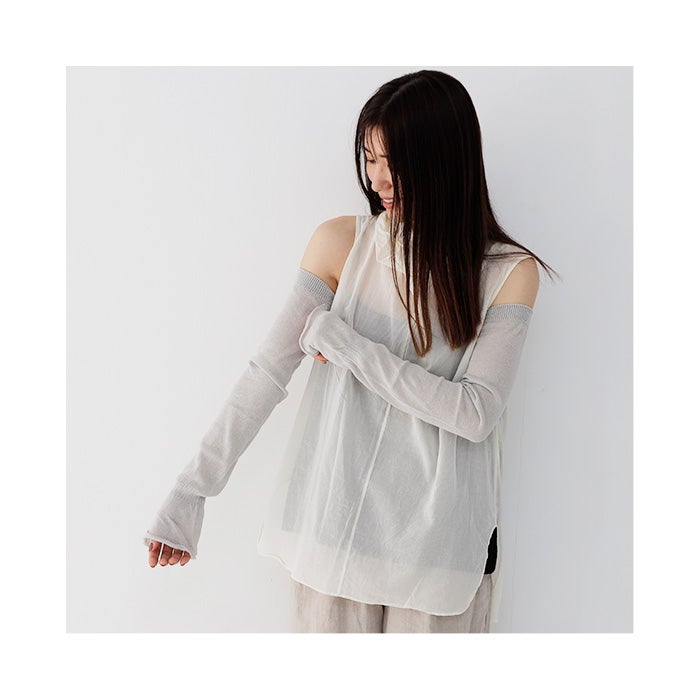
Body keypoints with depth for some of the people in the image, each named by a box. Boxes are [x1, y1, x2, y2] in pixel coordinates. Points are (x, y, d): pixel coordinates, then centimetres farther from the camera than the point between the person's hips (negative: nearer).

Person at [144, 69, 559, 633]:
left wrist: (348, 345, -16)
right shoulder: (341, 243, -3)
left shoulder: (510, 272, -6)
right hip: (336, 521, 1)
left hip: (441, 538, 0)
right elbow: (267, 374, -6)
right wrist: (190, 495, -10)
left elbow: (475, 413, -14)